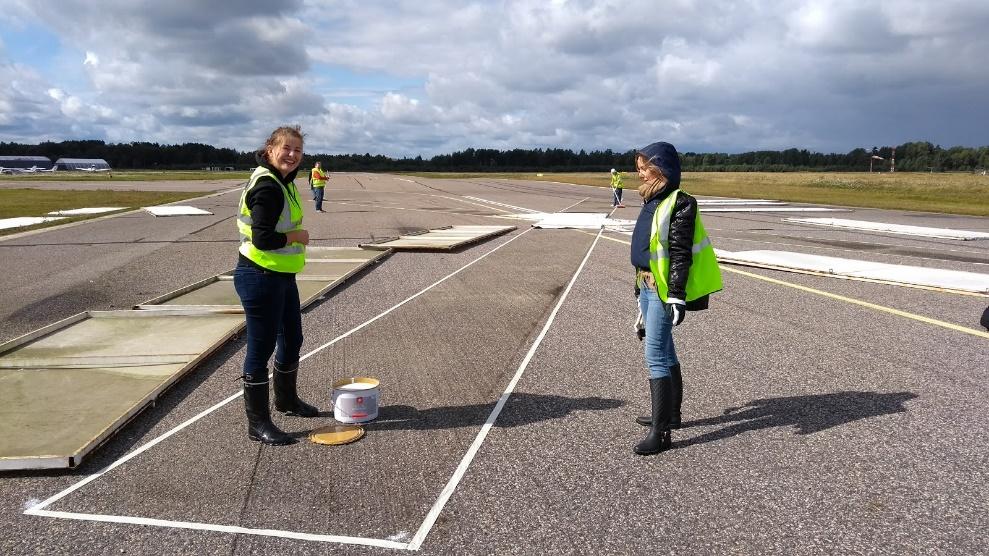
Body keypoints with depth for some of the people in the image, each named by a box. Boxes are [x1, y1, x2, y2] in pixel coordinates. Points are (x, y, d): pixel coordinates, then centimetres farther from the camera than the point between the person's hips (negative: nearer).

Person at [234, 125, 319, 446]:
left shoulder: (283, 182, 11)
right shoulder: (267, 187, -21)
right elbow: (263, 239, -27)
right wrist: (297, 236, -14)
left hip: (282, 277, 10)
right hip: (260, 278, -10)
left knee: (292, 339, 23)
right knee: (261, 349, 0)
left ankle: (286, 399, 44)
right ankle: (258, 423, 12)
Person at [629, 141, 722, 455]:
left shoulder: (679, 204, -14)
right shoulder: (652, 201, 14)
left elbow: (681, 254, -19)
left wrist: (677, 296, -23)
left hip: (664, 289, -10)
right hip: (647, 285, 10)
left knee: (655, 356, -11)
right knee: (664, 352, 18)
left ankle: (660, 433, -8)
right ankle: (670, 414, 32)